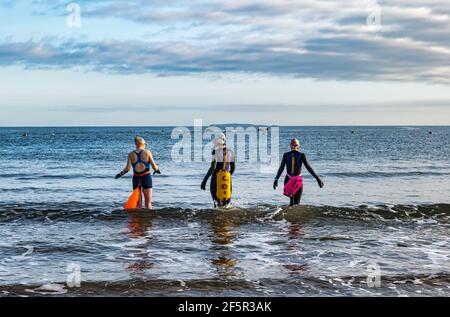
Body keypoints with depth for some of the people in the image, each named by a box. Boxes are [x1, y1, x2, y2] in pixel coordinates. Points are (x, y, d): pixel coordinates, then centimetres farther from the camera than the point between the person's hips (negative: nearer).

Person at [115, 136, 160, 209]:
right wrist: (157, 169, 18)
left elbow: (127, 168, -6)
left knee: (138, 204, 9)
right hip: (146, 177, -2)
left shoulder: (131, 154, 3)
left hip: (136, 178, 2)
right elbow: (154, 166, -3)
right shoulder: (147, 152, -1)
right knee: (148, 203, 0)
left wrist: (120, 174, 11)